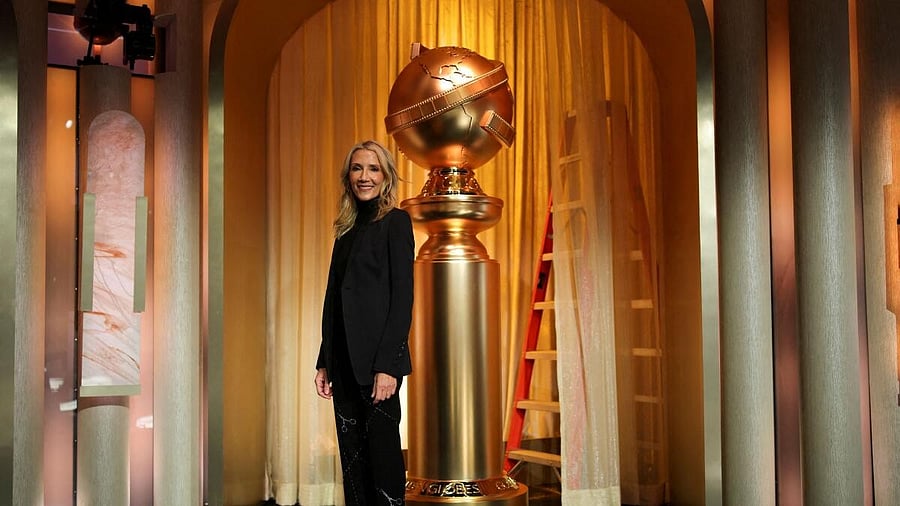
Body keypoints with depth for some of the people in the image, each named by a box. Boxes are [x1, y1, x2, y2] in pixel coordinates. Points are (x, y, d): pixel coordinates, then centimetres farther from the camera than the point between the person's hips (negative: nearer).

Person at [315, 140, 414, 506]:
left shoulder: (395, 222, -4)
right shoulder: (348, 228, 16)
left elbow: (402, 297, -11)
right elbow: (335, 299, 16)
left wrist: (387, 366, -18)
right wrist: (325, 362, 12)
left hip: (376, 360, -7)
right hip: (344, 362, 7)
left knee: (382, 452, -1)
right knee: (352, 459, 10)